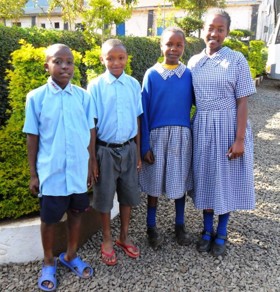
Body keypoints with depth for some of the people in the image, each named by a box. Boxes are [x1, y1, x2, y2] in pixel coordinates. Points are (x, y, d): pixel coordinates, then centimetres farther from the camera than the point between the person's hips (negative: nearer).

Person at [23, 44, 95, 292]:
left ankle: (71, 255, 39)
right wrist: (33, 173, -1)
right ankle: (49, 263, 35)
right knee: (49, 218, 12)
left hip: (78, 170, 2)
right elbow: (32, 137, -2)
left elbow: (90, 133, 4)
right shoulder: (36, 97, -7)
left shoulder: (83, 96, -2)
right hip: (51, 171, -2)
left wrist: (90, 166, 7)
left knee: (76, 212, 16)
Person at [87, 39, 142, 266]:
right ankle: (107, 240, 30)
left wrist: (138, 151, 7)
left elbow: (137, 119, 6)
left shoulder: (134, 84, 0)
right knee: (105, 197, 10)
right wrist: (92, 157, -6)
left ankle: (124, 236, 35)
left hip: (128, 148, 3)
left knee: (128, 195, 14)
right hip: (105, 150, -3)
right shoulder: (96, 86, -8)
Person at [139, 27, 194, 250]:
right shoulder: (151, 74, -4)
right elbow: (144, 111, -4)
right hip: (157, 135, -1)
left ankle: (180, 225, 30)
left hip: (182, 135, 2)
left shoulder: (189, 75, 1)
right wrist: (144, 145, -7)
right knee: (155, 182, 8)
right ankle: (152, 227, 26)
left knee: (180, 181, 12)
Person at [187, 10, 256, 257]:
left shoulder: (236, 60, -6)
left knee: (226, 179, 8)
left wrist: (240, 139, -14)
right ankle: (207, 230, 30)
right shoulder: (194, 62, 5)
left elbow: (242, 102, -9)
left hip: (227, 127, -3)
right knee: (205, 177, 12)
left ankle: (221, 234, 26)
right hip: (202, 128, 4)